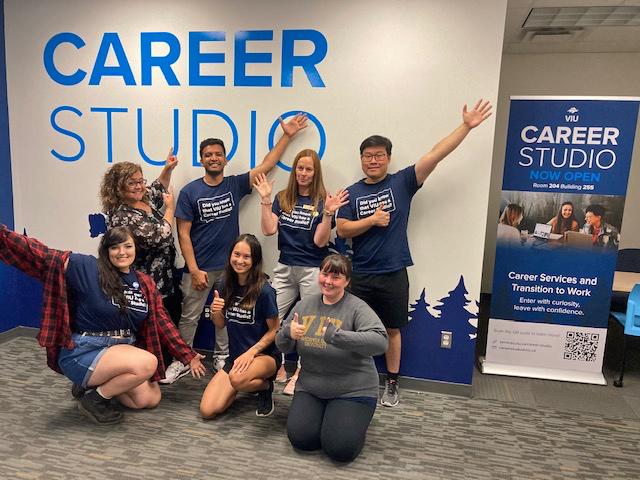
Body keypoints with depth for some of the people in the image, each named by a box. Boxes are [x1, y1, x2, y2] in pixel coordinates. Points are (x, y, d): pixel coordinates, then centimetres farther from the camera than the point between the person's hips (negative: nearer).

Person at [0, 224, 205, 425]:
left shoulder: (145, 283, 3)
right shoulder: (85, 267, -11)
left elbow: (162, 322, 4)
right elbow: (41, 254, -19)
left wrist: (187, 356, 0)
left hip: (122, 349, 7)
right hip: (83, 352, -6)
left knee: (150, 400, -2)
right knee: (148, 363, -27)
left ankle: (95, 384, 18)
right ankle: (95, 399, -3)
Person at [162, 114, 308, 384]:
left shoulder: (236, 185, 1)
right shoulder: (190, 192, -5)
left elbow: (266, 165, 1)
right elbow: (183, 233, -7)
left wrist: (287, 136, -1)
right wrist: (194, 269, -12)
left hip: (230, 265, 2)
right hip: (199, 266, -2)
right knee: (189, 318, 6)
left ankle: (223, 358, 31)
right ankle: (182, 361, 22)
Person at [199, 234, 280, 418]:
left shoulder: (264, 291, -17)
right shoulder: (224, 287, -1)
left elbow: (274, 330, -9)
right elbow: (221, 325, 8)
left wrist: (251, 352, -20)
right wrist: (215, 312, -13)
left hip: (265, 354, -5)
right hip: (235, 355, 5)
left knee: (236, 378, -38)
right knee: (207, 411, -10)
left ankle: (266, 386, -1)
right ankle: (248, 383, 17)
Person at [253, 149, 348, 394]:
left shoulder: (323, 201, -3)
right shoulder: (282, 199, 8)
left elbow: (320, 241, -10)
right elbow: (269, 230, -2)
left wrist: (329, 213, -21)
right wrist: (265, 200, -6)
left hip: (312, 270, -3)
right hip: (285, 268, 4)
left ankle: (301, 374, 21)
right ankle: (278, 368, 23)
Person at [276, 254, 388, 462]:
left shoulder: (357, 308, -15)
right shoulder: (304, 305, 2)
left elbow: (380, 341, -31)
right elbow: (282, 346, 8)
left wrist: (334, 335, -39)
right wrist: (288, 332, -18)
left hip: (352, 390, -4)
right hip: (309, 388, 4)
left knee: (340, 449, -14)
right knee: (300, 439, -10)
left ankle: (352, 416, 17)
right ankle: (324, 414, 20)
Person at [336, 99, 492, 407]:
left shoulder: (402, 183, -1)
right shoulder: (352, 193, 4)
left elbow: (436, 155, -8)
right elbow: (342, 230, -3)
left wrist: (466, 126, -14)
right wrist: (372, 220, -15)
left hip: (393, 274, -1)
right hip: (360, 275, 1)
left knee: (392, 330, 12)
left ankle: (392, 384, 28)